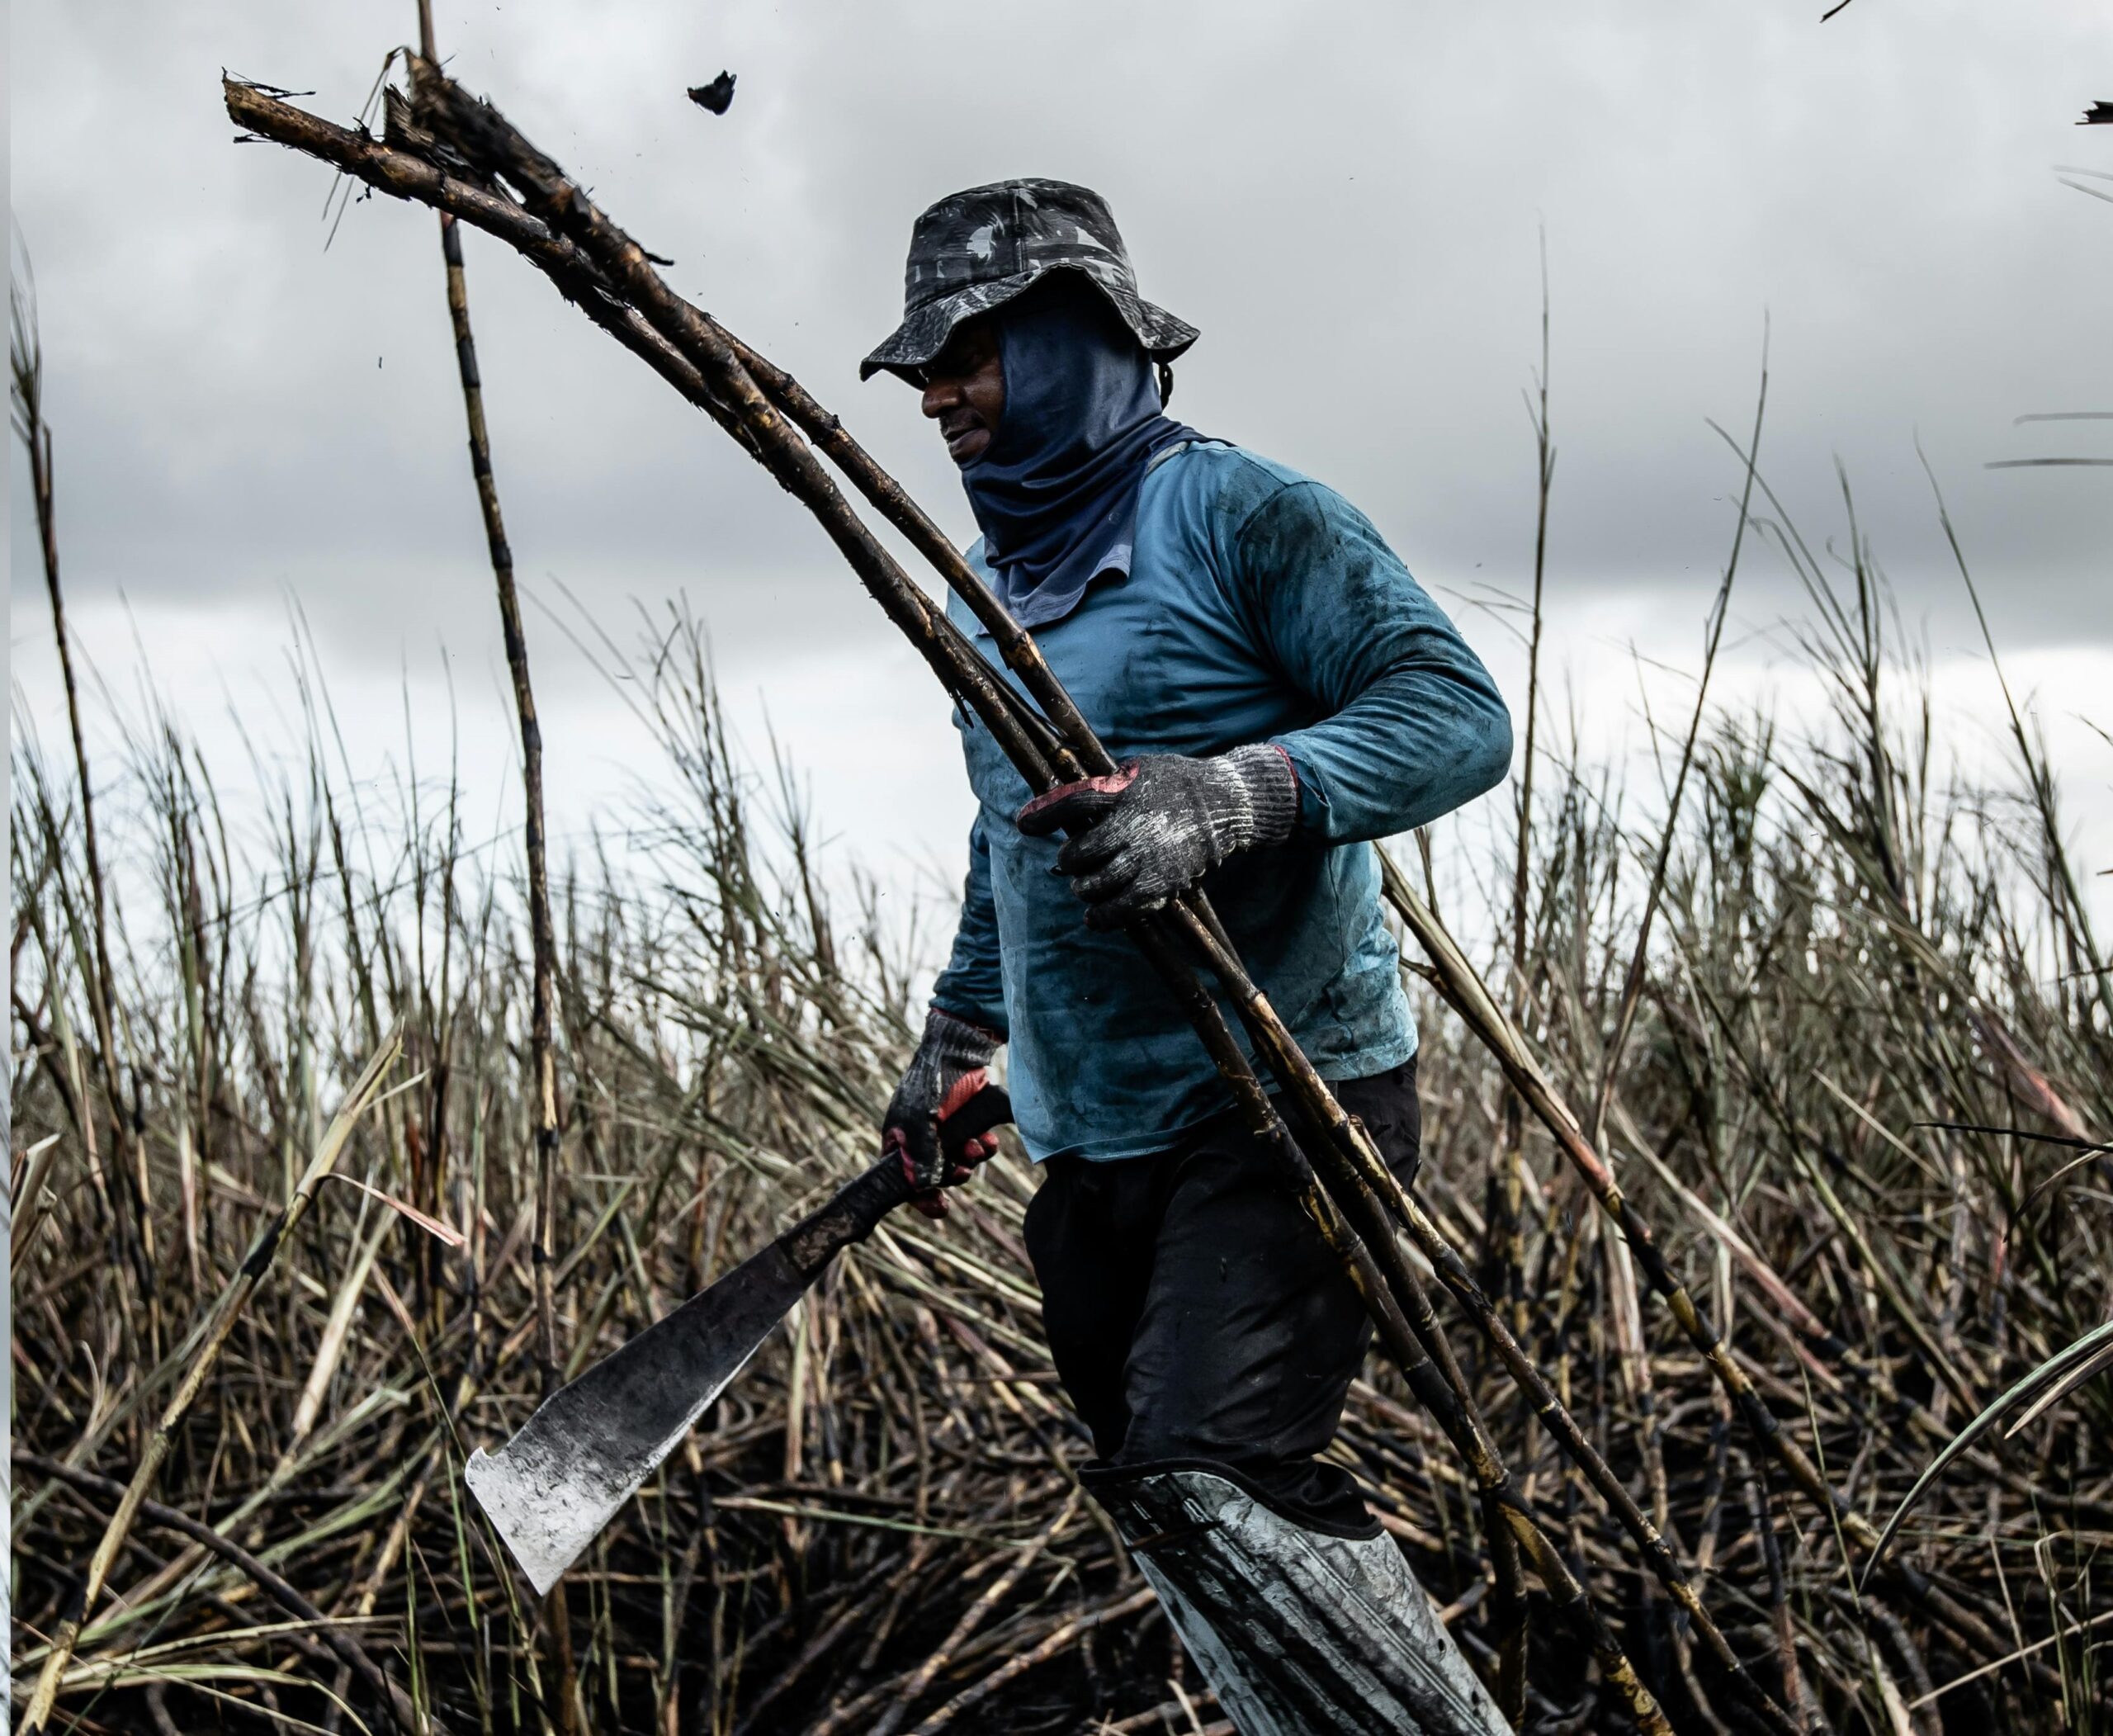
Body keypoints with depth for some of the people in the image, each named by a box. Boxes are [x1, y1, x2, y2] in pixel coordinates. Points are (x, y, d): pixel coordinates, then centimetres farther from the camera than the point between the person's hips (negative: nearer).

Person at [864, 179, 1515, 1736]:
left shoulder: (1240, 518, -8)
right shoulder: (988, 589, 17)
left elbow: (1459, 713, -19)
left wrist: (1232, 797, -32)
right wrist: (956, 1042, 30)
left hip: (1282, 1107, -8)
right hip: (1090, 1140, 8)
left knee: (1208, 1485, -23)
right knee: (1169, 1504, 9)